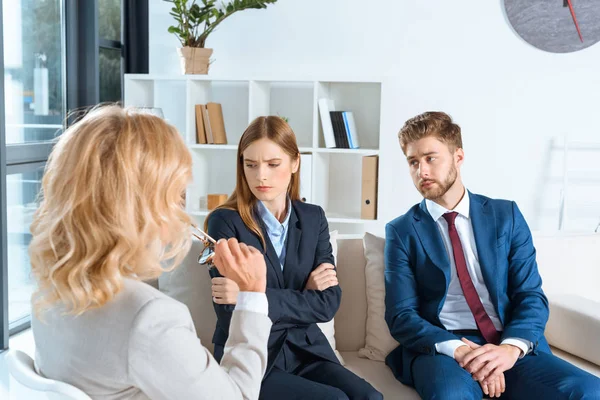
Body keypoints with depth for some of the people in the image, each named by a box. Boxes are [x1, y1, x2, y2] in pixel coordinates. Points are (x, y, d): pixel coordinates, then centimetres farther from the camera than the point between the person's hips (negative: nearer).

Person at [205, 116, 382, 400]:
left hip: (306, 349, 4)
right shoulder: (225, 221, -8)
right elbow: (231, 315, -14)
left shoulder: (313, 218, 5)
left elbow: (328, 304, -6)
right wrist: (305, 296, -13)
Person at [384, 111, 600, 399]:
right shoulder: (401, 231, 5)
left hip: (513, 348, 3)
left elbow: (531, 296, 4)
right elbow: (401, 315, -3)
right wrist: (459, 350, -20)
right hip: (441, 348, -3)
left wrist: (511, 347, -16)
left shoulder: (506, 215, 10)